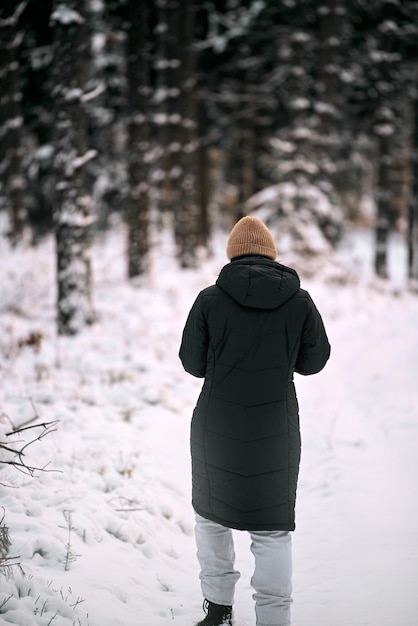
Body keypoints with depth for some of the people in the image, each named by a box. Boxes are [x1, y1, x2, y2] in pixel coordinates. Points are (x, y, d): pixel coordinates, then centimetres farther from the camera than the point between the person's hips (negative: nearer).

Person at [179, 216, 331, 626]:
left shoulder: (210, 299, -8)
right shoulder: (299, 301, -5)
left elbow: (192, 363, 0)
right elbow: (313, 361, 6)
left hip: (216, 429, 0)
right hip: (276, 432, 0)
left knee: (211, 514, 20)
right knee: (272, 530, 8)